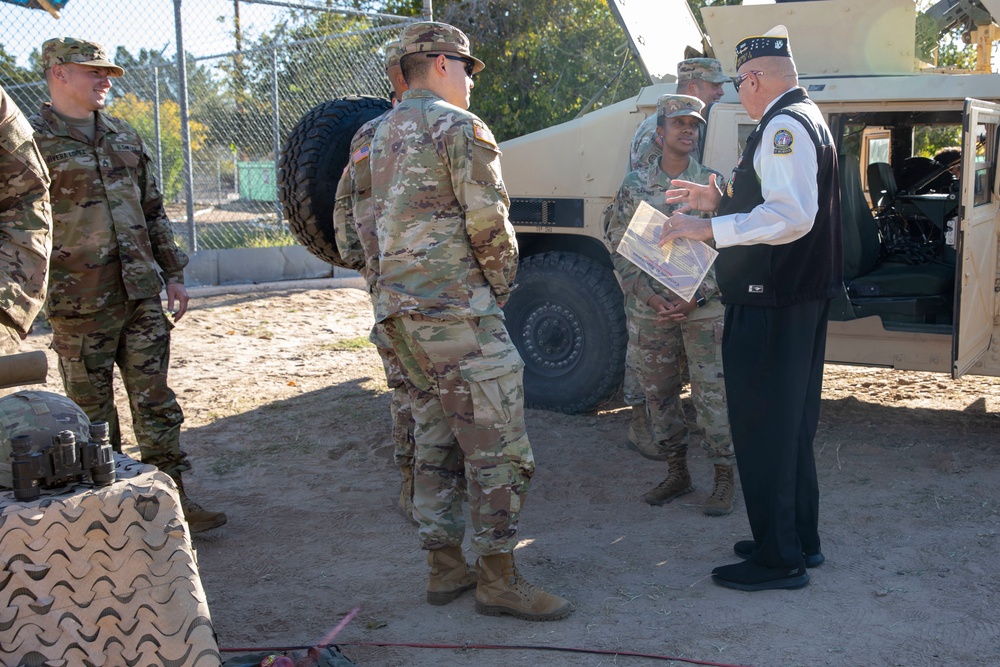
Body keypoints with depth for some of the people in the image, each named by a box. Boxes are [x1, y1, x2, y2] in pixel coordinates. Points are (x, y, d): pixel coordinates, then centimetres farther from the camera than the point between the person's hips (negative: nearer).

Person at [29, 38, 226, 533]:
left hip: (141, 296, 5)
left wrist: (173, 274, 14)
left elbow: (154, 212, 18)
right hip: (80, 306, -5)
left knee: (156, 403, 8)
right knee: (93, 416, 6)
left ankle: (172, 498, 16)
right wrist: (34, 295, -12)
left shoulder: (125, 137, 13)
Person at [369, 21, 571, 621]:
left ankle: (445, 566, 22)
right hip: (457, 312, -9)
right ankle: (499, 579, 4)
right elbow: (488, 222, -17)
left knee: (436, 440, 15)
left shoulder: (386, 133, 18)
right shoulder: (460, 127, -10)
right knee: (498, 448, -3)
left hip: (402, 309, 10)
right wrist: (502, 282, 0)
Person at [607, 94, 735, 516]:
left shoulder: (712, 183, 3)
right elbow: (620, 250, 3)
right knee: (658, 393, 9)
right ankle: (677, 473, 23)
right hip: (649, 309, 2)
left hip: (704, 308, -2)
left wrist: (695, 297, -12)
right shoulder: (635, 185, 5)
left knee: (711, 393, -2)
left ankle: (724, 478, 10)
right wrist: (650, 297, -9)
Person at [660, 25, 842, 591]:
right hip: (804, 295, 11)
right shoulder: (807, 118, 18)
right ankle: (801, 540, 31)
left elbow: (791, 217, -28)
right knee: (793, 423, 19)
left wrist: (708, 229, -25)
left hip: (772, 304, -11)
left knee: (762, 427, -3)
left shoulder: (784, 126, -16)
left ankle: (779, 560, 6)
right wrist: (718, 201, 18)